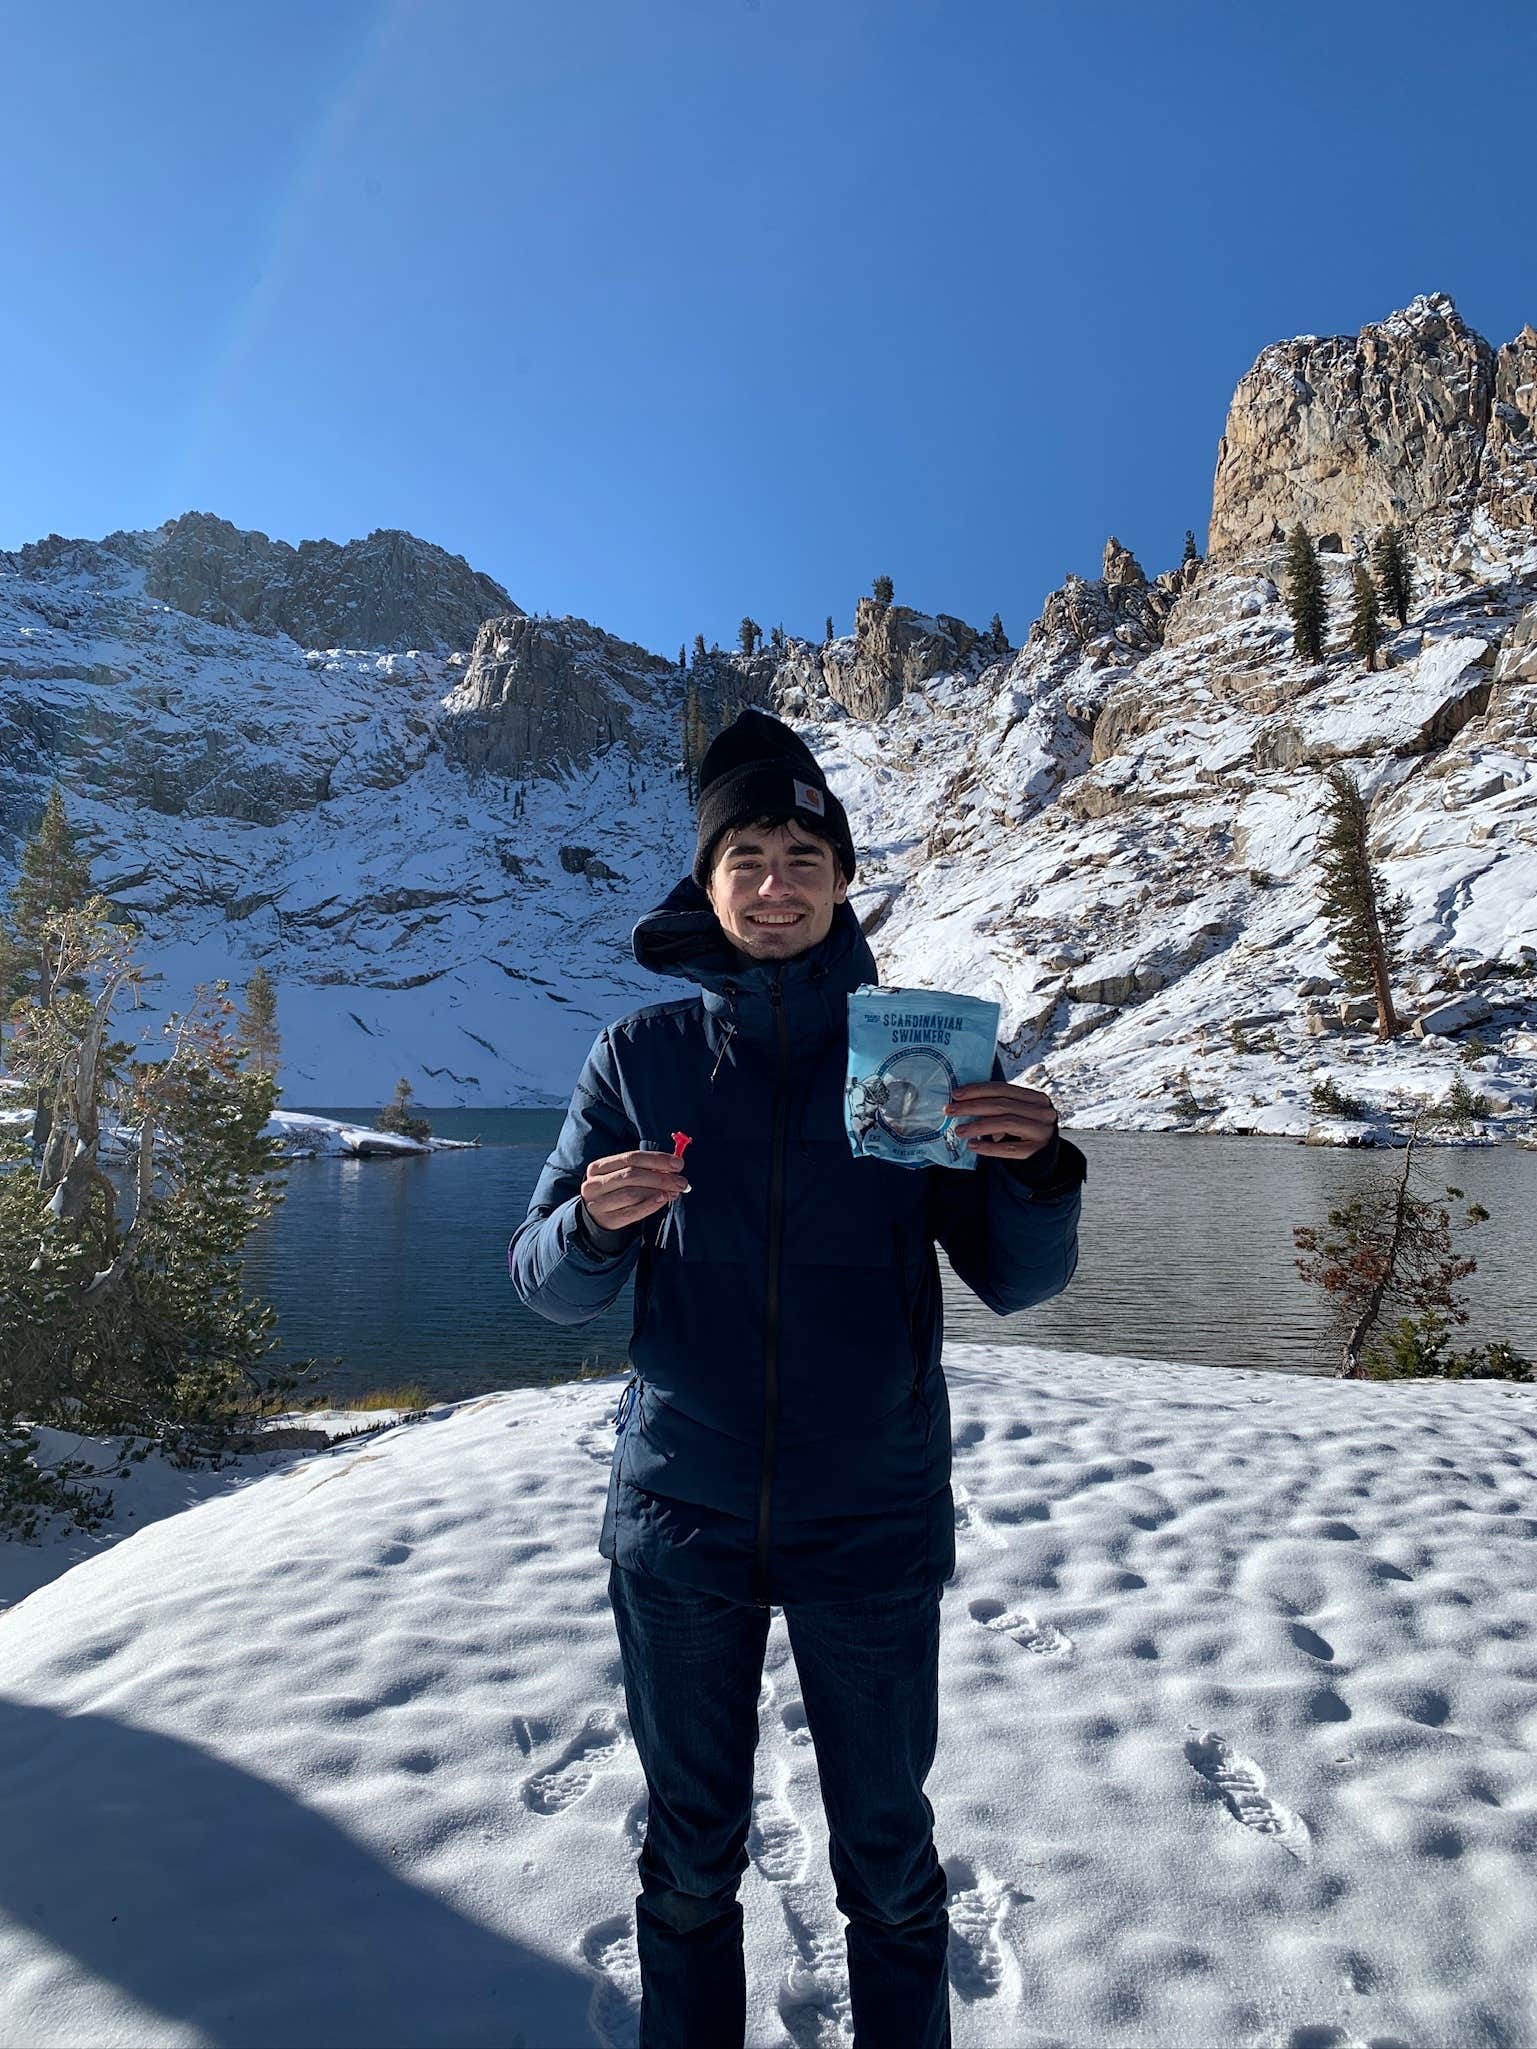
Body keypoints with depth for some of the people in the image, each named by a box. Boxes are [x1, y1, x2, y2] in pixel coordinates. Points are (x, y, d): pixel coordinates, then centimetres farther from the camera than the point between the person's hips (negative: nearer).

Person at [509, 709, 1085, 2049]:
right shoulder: (641, 1056, -2)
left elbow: (1016, 1284, -3)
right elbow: (550, 1290, -1)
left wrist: (1036, 1173, -24)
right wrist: (598, 1226, -23)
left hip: (872, 1524, 0)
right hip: (682, 1523, 1)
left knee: (890, 1858, 18)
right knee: (690, 1854, 19)